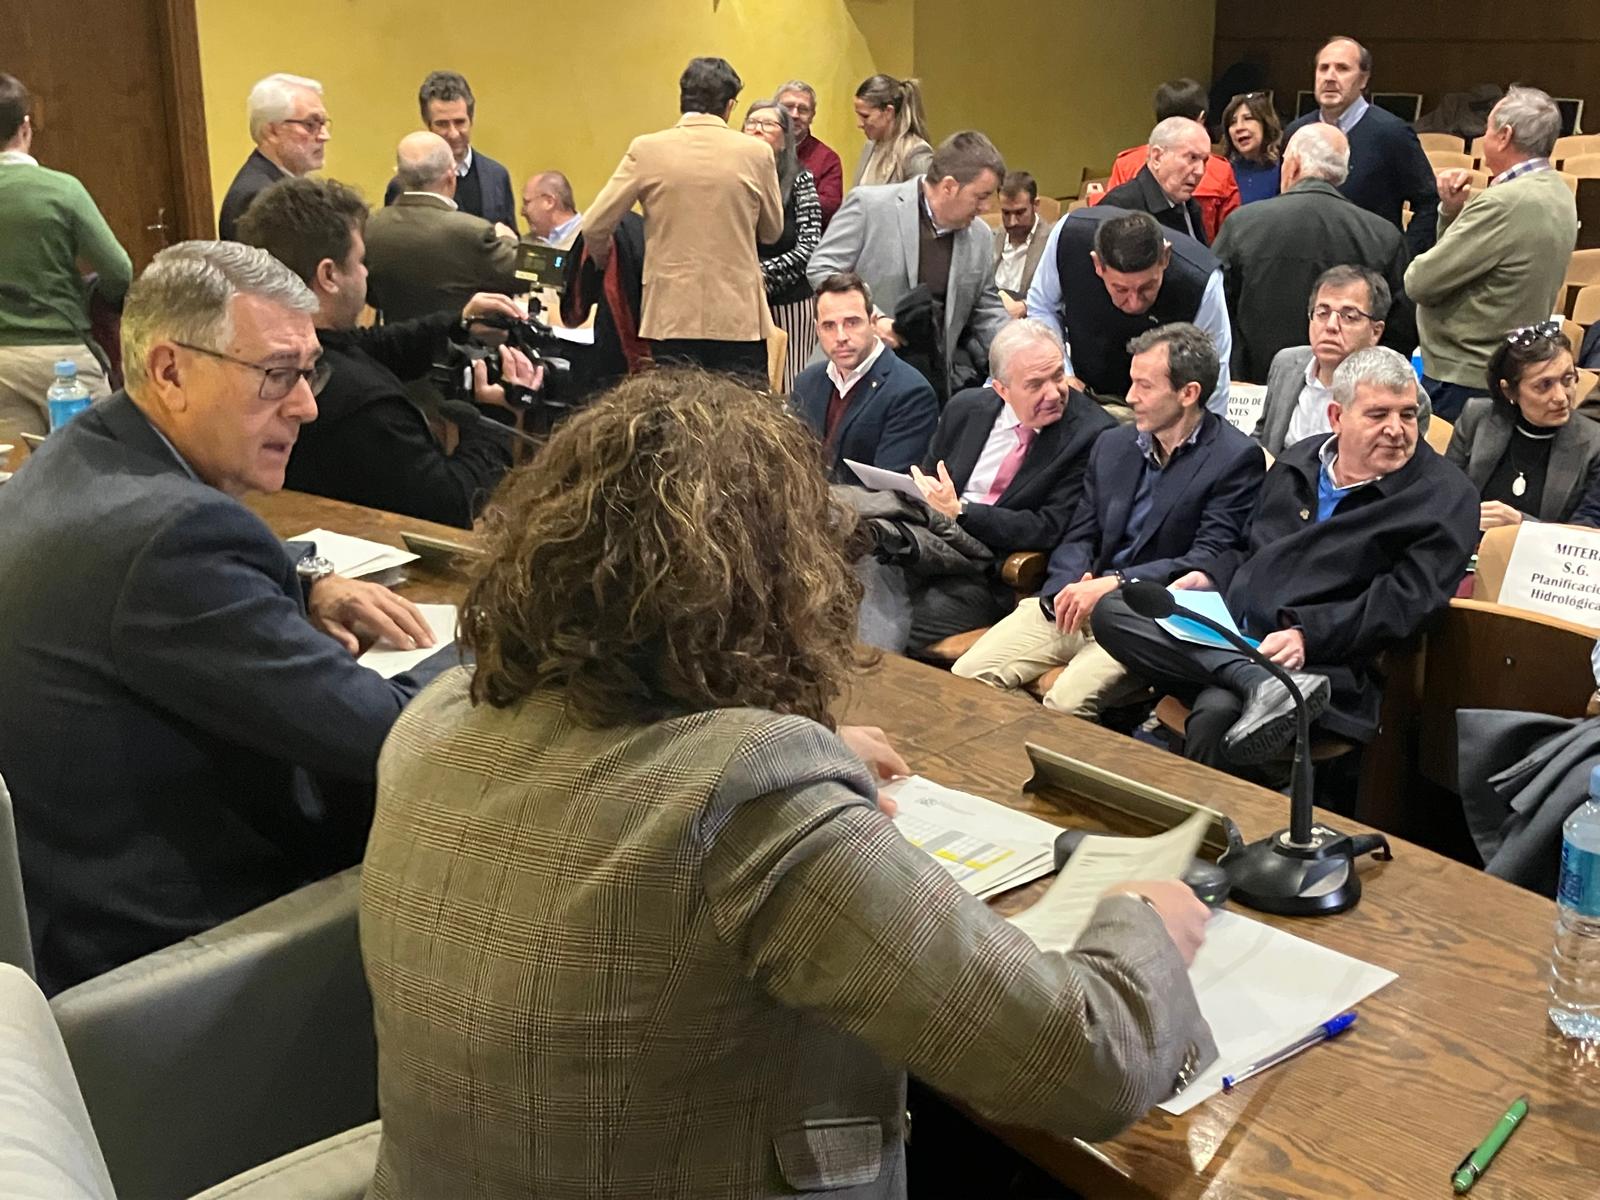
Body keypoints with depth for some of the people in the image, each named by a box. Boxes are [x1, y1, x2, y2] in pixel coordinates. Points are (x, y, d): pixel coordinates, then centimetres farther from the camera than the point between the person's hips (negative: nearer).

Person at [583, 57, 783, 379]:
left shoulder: (646, 150, -2)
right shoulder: (756, 153, -1)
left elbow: (594, 227, -1)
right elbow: (772, 231, 12)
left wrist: (601, 259, 20)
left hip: (671, 317, 0)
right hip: (739, 318, 0)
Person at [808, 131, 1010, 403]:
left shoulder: (979, 237, 10)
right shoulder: (869, 205, -7)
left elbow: (986, 311, 18)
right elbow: (821, 268, -7)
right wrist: (871, 318, -17)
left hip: (934, 381, 4)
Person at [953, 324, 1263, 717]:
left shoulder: (1236, 459, -3)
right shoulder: (1112, 445, 16)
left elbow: (1209, 561, -11)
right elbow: (1080, 537, 14)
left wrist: (1113, 583, -19)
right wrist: (1070, 586, -9)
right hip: (1074, 603, 6)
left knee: (1067, 700, -31)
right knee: (968, 674, -14)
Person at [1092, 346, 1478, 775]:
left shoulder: (1446, 497, 2)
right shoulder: (1298, 461, 21)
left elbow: (1406, 601, -9)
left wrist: (1308, 636, -21)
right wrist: (1210, 577, 9)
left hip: (1325, 662, -7)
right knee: (1111, 612, -20)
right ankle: (1265, 687, -34)